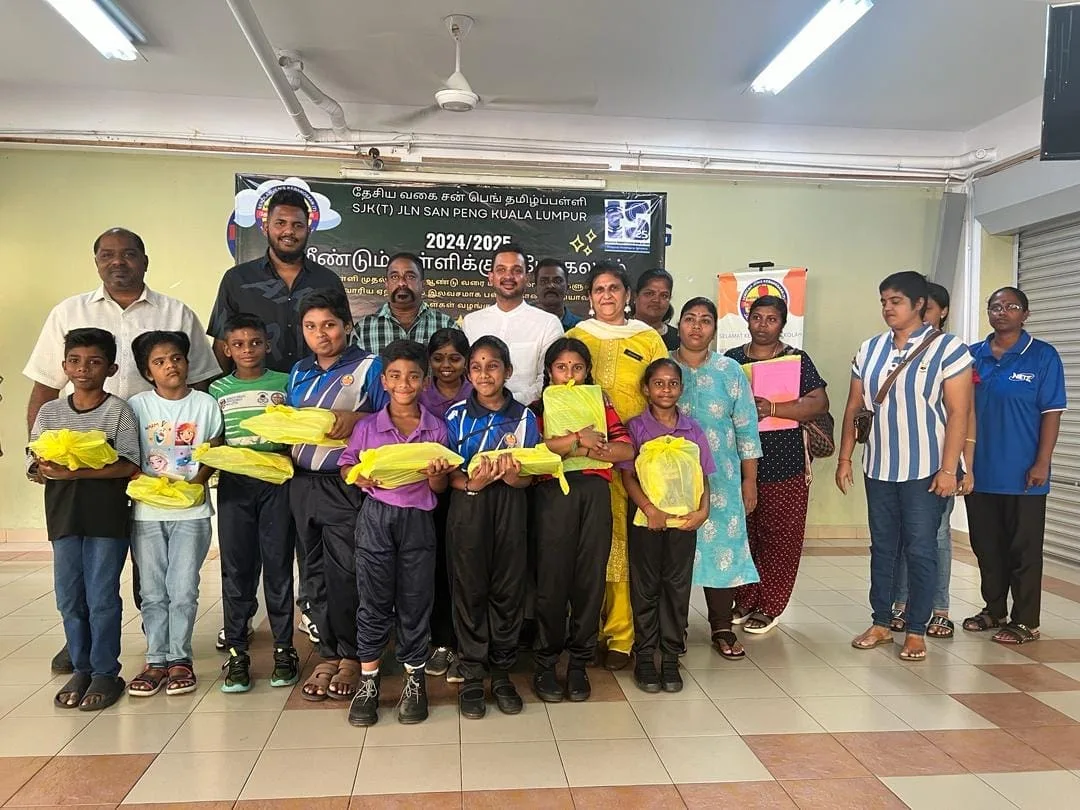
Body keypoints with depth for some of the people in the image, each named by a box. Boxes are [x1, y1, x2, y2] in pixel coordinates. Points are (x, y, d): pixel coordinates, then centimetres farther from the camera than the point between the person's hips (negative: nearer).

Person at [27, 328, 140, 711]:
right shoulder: (49, 412, 9)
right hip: (63, 517, 4)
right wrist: (46, 470, -17)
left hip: (108, 518, -4)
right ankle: (81, 669, 26)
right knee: (69, 599, 11)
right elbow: (34, 468, 6)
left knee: (102, 599, 2)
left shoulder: (118, 410, -4)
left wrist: (74, 472, -22)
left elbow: (128, 465, -13)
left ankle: (105, 673, 15)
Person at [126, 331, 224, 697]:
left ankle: (180, 659, 15)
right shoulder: (137, 405, 3)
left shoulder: (205, 403, 1)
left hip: (191, 512, -1)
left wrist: (195, 482, -13)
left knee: (183, 591, 0)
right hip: (147, 511, 1)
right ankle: (156, 660, 19)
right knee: (152, 592, 7)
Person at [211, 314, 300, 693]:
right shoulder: (219, 390, 10)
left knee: (278, 564, 3)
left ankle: (284, 647, 13)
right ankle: (236, 651, 14)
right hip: (233, 482, 1)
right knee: (236, 567, 5)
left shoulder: (283, 383, 6)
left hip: (276, 480, -1)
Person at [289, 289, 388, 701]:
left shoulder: (369, 367, -3)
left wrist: (355, 418, -21)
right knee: (316, 573, 11)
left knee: (344, 574, -3)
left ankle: (351, 656, 15)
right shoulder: (299, 372, 16)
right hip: (302, 482, 6)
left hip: (345, 485, -6)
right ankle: (328, 654, 24)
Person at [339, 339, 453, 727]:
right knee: (374, 600, 5)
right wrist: (360, 478, -14)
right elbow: (346, 465, 7)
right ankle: (368, 681, 18)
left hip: (417, 518, 1)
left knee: (415, 600, 7)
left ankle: (414, 679, 22)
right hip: (375, 516, 0)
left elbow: (440, 488, 6)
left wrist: (436, 474, -16)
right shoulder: (367, 427, 2)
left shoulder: (437, 428, 3)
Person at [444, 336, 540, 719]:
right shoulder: (456, 415, 3)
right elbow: (447, 472, -1)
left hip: (509, 506, 1)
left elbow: (529, 476, 2)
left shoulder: (523, 417, 4)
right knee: (470, 589, 4)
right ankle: (471, 674, 18)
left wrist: (512, 476, -21)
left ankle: (502, 671, 23)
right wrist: (472, 483, -22)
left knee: (508, 588, 6)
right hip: (468, 506, -1)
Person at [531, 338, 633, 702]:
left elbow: (627, 450, 6)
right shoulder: (538, 408, 14)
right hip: (553, 492, -2)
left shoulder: (601, 406, 20)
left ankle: (579, 662, 15)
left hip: (595, 492, 2)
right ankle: (545, 663, 11)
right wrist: (578, 439, -10)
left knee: (591, 576, 2)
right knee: (553, 577, -2)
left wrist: (589, 448, -7)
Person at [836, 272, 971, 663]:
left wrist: (948, 469, -15)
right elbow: (853, 408, 10)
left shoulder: (947, 348, -6)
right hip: (879, 467, 5)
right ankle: (881, 623, 24)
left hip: (925, 469, -4)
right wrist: (845, 459, 6)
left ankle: (916, 631, 14)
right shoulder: (869, 350, 7)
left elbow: (958, 412, -10)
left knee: (920, 549, 1)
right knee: (882, 546, 12)